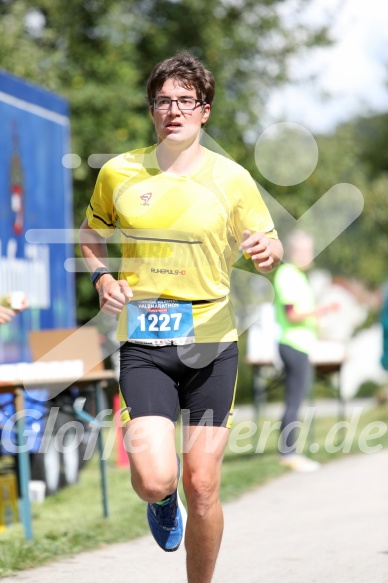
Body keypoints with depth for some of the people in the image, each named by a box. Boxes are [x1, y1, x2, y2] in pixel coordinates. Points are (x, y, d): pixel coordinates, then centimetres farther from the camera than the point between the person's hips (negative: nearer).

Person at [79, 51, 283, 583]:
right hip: (144, 344, 0)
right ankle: (163, 498, 22)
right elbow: (92, 232, 20)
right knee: (154, 479, -16)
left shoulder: (232, 178, 1)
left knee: (202, 487, 0)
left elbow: (269, 247, 7)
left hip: (212, 343, 0)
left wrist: (269, 251, -17)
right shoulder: (119, 173, 3)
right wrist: (102, 277, 0)